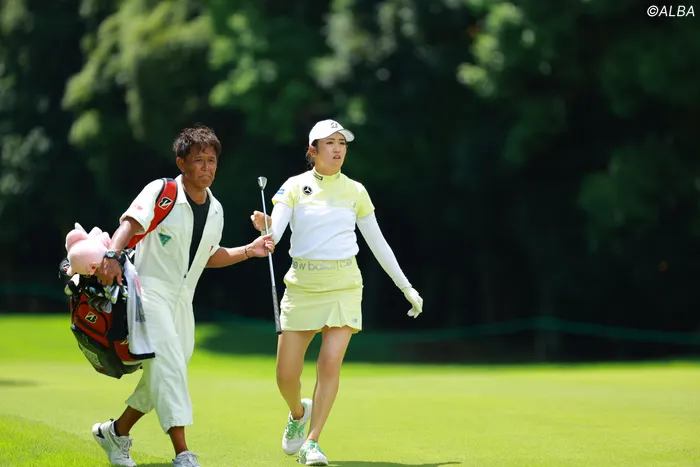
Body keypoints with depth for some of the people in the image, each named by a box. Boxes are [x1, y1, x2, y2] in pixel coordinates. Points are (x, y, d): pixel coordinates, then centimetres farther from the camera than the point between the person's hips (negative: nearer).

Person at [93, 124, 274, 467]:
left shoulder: (215, 210, 10)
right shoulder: (162, 191, -11)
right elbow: (131, 223, -26)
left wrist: (248, 251, 10)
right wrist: (111, 256, -43)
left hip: (182, 300, 7)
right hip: (150, 289, -7)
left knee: (165, 375, 11)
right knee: (168, 362, -20)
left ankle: (116, 432, 31)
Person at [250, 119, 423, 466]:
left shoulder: (355, 191, 5)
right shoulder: (294, 187, 1)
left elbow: (377, 243, 13)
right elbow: (273, 234, -11)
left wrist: (406, 287, 15)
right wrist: (263, 227, -35)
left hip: (343, 284, 0)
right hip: (301, 284, 0)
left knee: (330, 363, -16)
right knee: (286, 374, 0)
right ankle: (298, 413, 35)